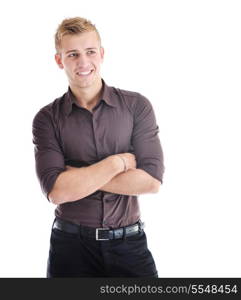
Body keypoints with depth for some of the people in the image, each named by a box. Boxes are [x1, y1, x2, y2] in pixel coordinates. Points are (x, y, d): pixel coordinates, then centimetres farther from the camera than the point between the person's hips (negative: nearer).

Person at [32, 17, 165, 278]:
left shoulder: (136, 106, -3)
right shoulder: (47, 119, -4)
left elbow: (151, 181, -12)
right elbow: (56, 191, -15)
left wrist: (78, 177, -13)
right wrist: (118, 162, -14)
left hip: (129, 241, 0)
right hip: (71, 244, 0)